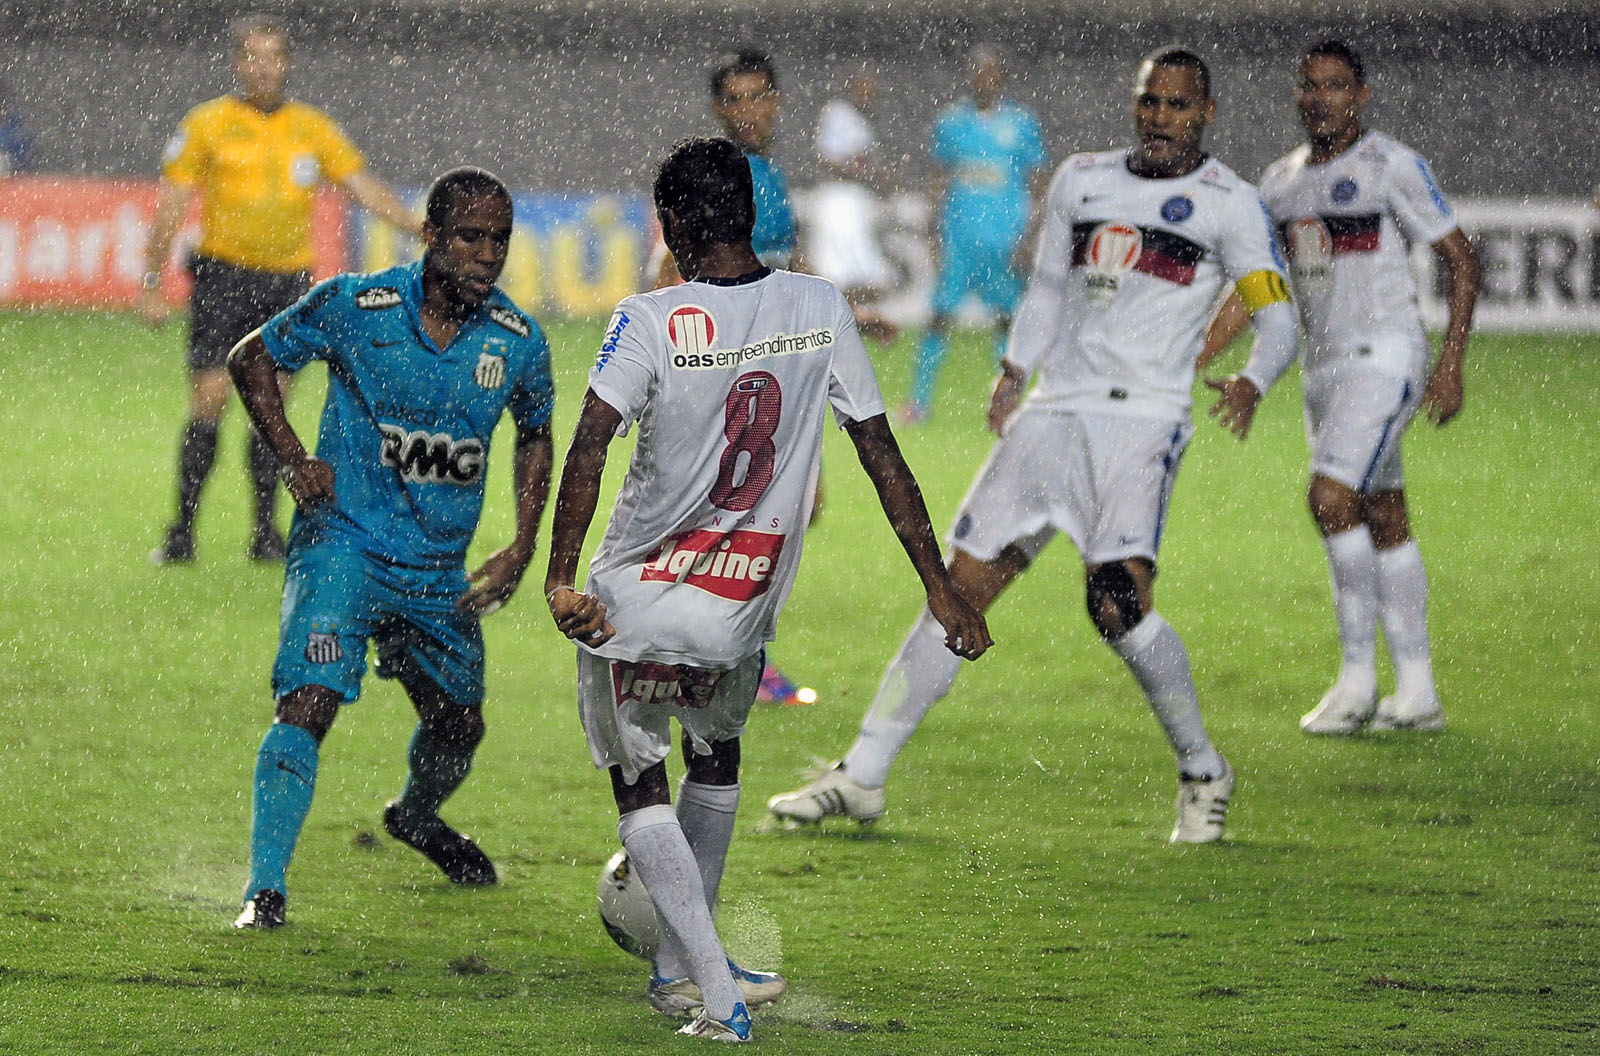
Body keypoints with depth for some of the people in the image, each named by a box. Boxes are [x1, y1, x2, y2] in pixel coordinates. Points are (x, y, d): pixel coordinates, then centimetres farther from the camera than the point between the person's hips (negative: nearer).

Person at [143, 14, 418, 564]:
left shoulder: (313, 128, 8)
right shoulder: (207, 123, 0)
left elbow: (364, 186, 6)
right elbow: (171, 204, 0)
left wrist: (419, 229, -7)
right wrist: (151, 281, -5)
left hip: (288, 279, 2)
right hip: (222, 275, -2)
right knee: (210, 401, -8)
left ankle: (264, 530, 8)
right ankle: (183, 530, 0)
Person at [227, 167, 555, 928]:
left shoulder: (517, 341, -4)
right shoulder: (354, 306, -14)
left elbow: (535, 436, 15)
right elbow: (252, 359, 1)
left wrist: (521, 550, 5)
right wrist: (294, 461, -11)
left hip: (440, 568, 4)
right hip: (345, 543, -4)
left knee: (459, 727, 18)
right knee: (308, 705, -22)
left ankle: (416, 816, 52)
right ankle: (264, 889, -17)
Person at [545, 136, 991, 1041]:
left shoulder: (652, 321, -13)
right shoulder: (821, 308, -2)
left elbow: (589, 447, -24)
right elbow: (882, 453, 0)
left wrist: (560, 579, -24)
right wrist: (940, 587, 4)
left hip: (634, 602, -4)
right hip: (744, 610, 4)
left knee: (643, 790, 10)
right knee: (717, 763, 30)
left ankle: (719, 997, -1)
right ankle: (681, 969, 39)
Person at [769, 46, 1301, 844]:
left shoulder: (1226, 203, 2)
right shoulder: (1081, 180, 16)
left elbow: (1278, 316, -3)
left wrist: (1251, 382, -23)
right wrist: (1014, 371, 9)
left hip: (1142, 420, -5)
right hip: (1054, 413, 5)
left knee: (1118, 604, -22)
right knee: (961, 590, 1)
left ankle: (1203, 773, -2)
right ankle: (862, 778, 7)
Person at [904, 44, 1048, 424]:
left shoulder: (1022, 122, 2)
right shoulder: (951, 120, 7)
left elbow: (1037, 186, 5)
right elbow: (939, 181, 12)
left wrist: (1025, 238, -4)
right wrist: (939, 233, 5)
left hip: (1005, 236, -1)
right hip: (959, 233, 1)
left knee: (1006, 318, 3)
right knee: (940, 315, -4)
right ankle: (919, 399, 3)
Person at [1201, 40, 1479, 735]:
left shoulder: (1390, 166, -8)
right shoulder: (1282, 182, 13)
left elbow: (1460, 260, -6)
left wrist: (1451, 364, -13)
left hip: (1383, 355, -7)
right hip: (1324, 364, 7)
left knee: (1332, 500, -18)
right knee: (1383, 519, 9)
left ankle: (1357, 677, -10)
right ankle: (1416, 694, 12)